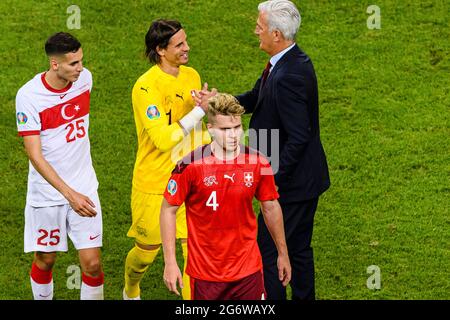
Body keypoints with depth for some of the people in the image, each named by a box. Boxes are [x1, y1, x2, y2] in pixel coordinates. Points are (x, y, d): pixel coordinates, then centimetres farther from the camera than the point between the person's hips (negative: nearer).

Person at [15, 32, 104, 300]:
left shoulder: (85, 78, -4)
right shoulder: (28, 96, -19)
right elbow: (35, 155, -20)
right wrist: (69, 194, -29)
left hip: (84, 188, 3)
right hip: (46, 194, -3)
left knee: (92, 264, -3)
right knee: (45, 260, 11)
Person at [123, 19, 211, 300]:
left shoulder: (192, 76, 3)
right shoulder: (146, 87, -20)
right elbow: (163, 139, -28)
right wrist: (200, 110, -27)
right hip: (154, 183, -5)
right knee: (147, 251, 12)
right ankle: (131, 292, 43)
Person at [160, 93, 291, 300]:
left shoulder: (257, 163, -5)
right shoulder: (191, 165, -13)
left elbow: (271, 207, 10)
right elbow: (168, 210, -4)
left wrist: (282, 253, 17)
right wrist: (170, 262, -8)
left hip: (248, 269, 2)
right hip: (204, 273, -2)